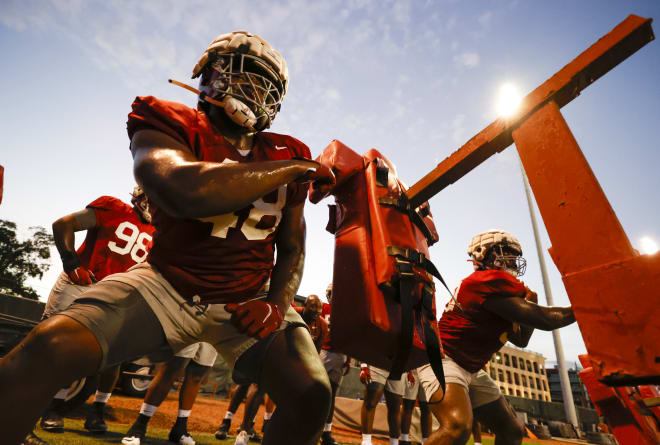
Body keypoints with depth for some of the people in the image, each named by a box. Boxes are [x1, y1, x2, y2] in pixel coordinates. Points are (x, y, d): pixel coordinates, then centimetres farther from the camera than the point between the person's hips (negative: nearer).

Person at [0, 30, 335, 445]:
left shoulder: (285, 154, 2)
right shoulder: (171, 125, -9)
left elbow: (292, 248, 9)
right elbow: (185, 192, -35)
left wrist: (278, 304, -11)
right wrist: (297, 168, -23)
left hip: (246, 303, 3)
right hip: (166, 285, -2)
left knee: (312, 396, -14)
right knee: (47, 350, -24)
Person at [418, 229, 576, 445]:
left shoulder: (499, 287, 15)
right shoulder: (490, 281, -17)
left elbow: (521, 340, 20)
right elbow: (544, 320, -19)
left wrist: (528, 303, 7)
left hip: (473, 370, 11)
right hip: (443, 360, -11)